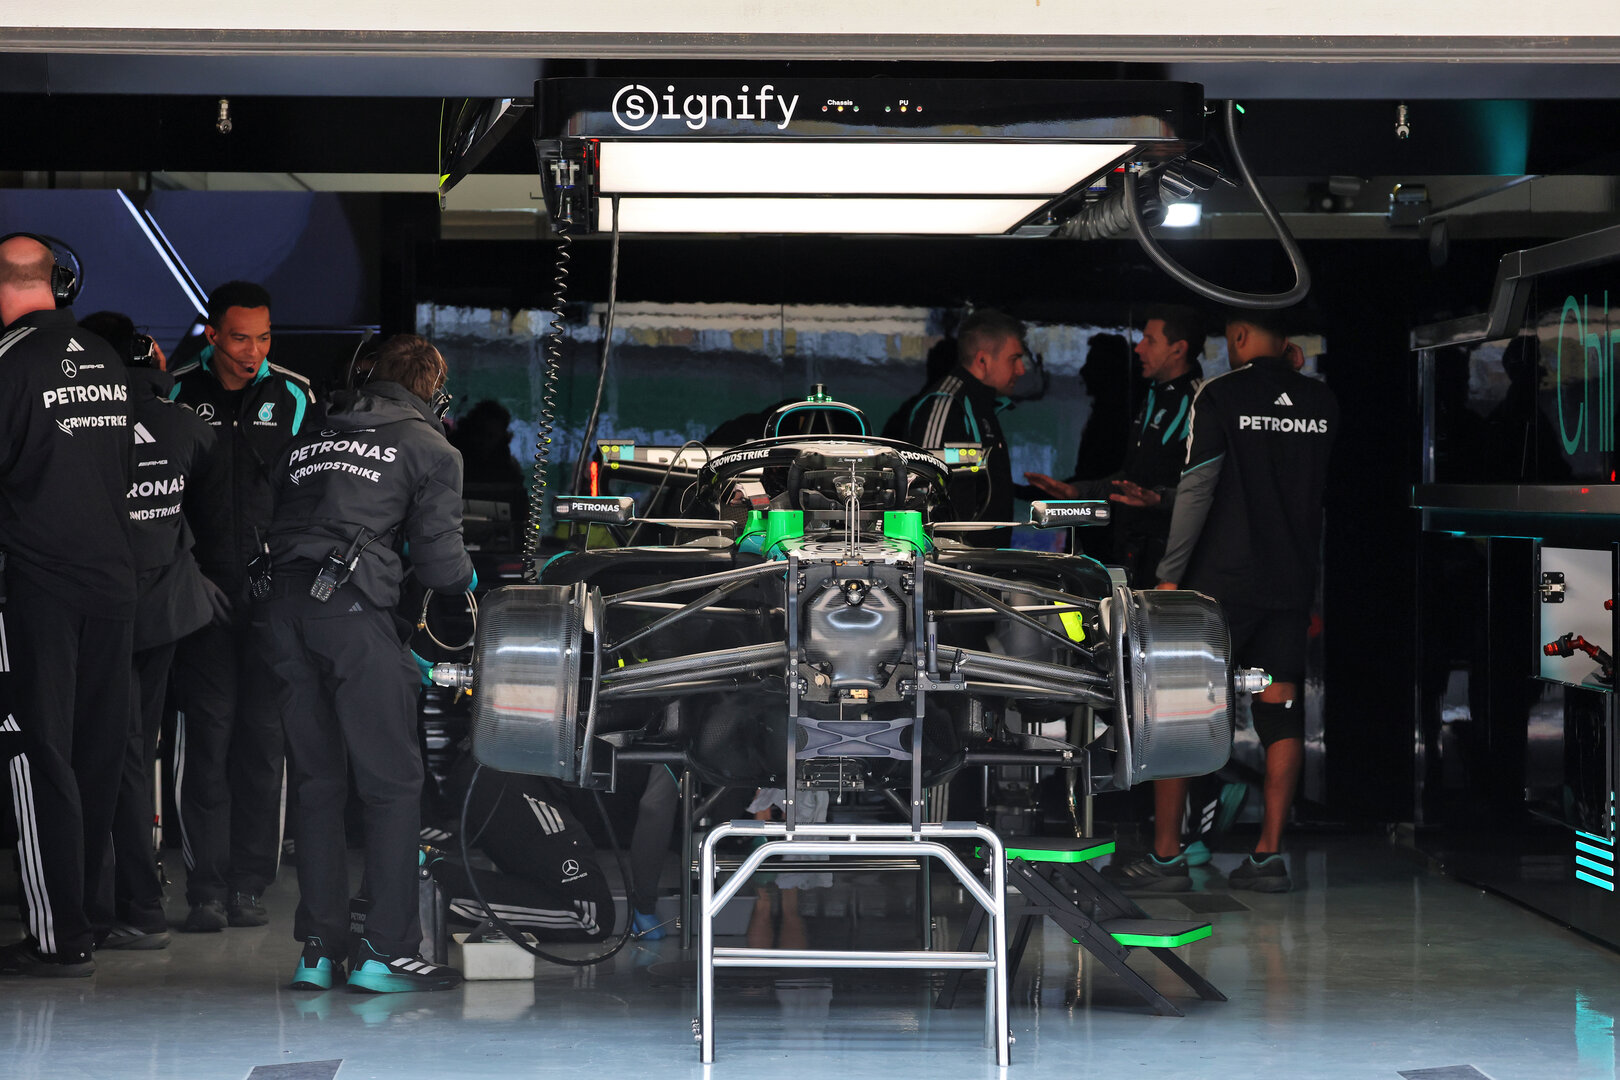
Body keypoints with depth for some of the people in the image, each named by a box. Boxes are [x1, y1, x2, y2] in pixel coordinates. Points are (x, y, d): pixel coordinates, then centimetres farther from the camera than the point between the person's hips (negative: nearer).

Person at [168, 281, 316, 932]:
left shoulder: (293, 397, 6)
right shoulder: (177, 394, 5)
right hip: (202, 586, -1)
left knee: (263, 732, 2)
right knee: (208, 730, -4)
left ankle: (248, 884, 8)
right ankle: (207, 889, -2)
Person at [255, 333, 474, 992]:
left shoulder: (309, 442, 26)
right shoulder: (431, 449, 10)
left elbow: (266, 525, 20)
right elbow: (437, 559, 5)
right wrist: (467, 578, 26)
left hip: (281, 609, 6)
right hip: (353, 612, -6)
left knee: (317, 783, 12)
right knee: (393, 783, 1)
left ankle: (318, 950, 11)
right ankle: (385, 950, -2)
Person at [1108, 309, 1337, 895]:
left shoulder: (1220, 395, -8)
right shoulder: (1322, 402, 7)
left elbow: (1197, 488, -12)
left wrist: (1170, 574, -8)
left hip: (1221, 581, -4)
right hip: (1293, 582, 5)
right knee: (1280, 712, 6)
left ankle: (1166, 856, 1)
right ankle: (1269, 856, 3)